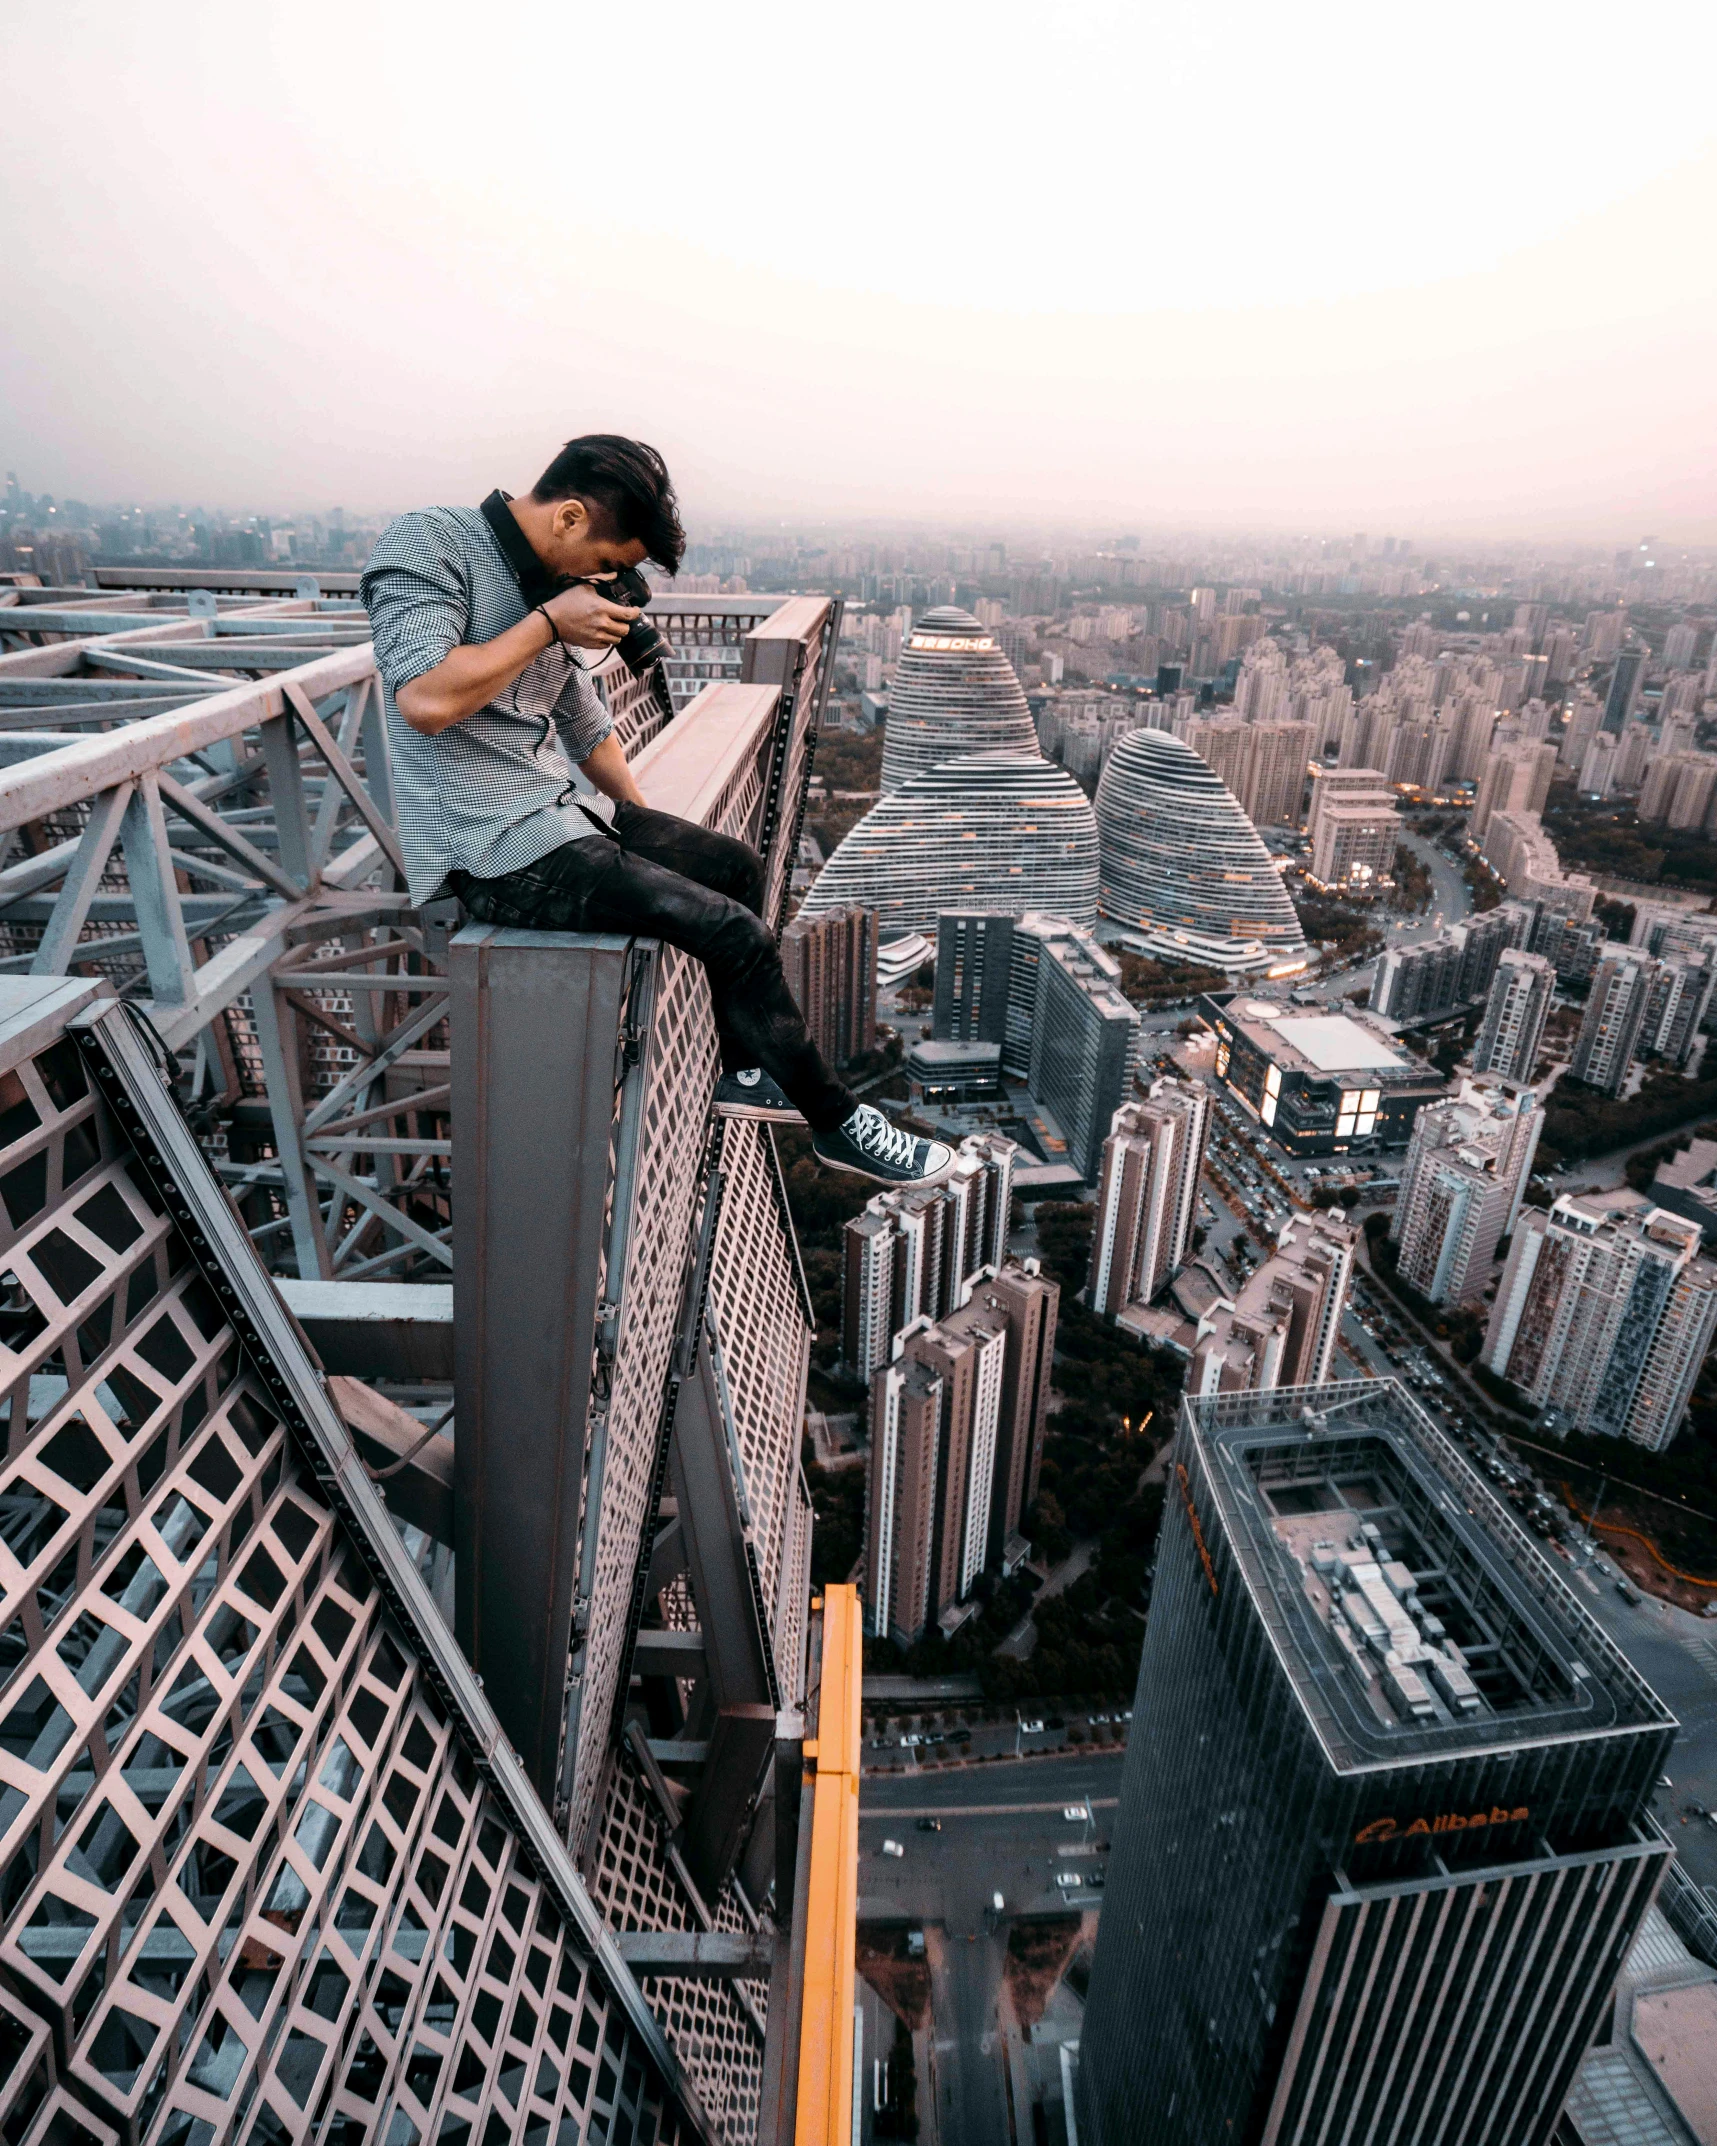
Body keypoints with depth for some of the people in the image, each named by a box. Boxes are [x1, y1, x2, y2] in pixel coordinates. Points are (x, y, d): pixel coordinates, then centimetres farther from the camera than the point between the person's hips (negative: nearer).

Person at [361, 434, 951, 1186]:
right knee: (737, 934, -15)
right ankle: (836, 1122, 2)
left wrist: (650, 829, 16)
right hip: (496, 847, -9)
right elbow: (424, 699, -27)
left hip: (561, 810, 9)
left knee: (738, 865, 15)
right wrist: (549, 622, -17)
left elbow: (582, 716, 21)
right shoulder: (426, 544, -13)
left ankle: (744, 1069, 25)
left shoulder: (545, 580, 12)